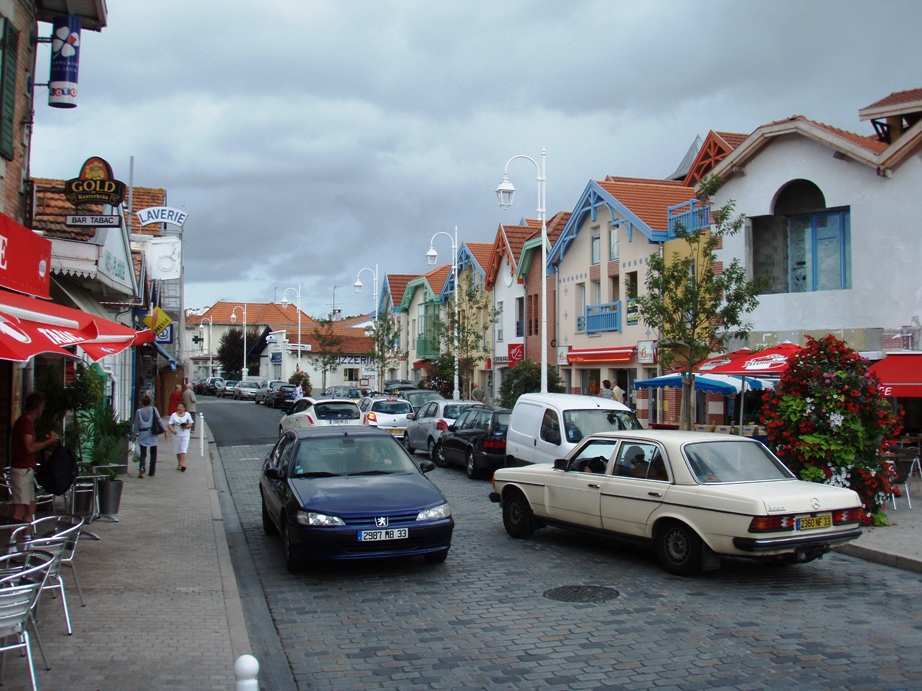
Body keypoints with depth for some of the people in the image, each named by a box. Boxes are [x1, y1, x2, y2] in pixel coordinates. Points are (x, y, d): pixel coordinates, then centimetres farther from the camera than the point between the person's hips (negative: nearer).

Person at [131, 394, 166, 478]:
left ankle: (142, 467, -23)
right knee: (153, 453, 12)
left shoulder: (139, 411, -1)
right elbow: (159, 420, -7)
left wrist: (134, 436, 11)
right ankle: (152, 471, 13)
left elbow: (136, 424, 3)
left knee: (143, 453, 4)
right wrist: (164, 429, -1)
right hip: (152, 434, 0)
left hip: (142, 434, 0)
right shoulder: (153, 409, -3)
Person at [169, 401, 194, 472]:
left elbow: (190, 424, 5)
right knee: (177, 451, 11)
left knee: (183, 450, -13)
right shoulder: (174, 415, 2)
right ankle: (179, 464, 27)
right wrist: (172, 430, -23)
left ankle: (183, 464, -20)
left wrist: (186, 426, -17)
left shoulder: (187, 415, 3)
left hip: (185, 435, -2)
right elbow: (170, 425, -3)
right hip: (176, 435, 2)